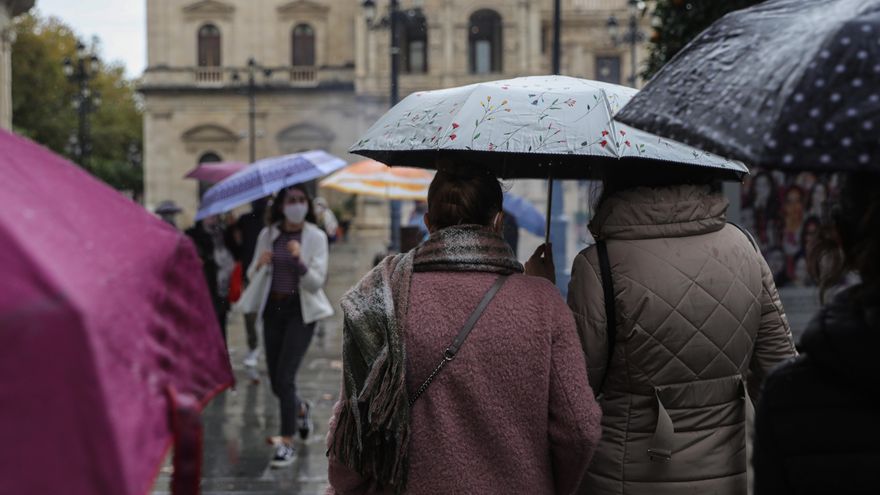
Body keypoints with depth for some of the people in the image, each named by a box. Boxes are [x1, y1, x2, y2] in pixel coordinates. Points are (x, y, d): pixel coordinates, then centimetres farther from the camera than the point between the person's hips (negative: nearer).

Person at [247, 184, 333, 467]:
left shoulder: (316, 237, -6)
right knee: (275, 382, 10)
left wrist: (299, 260, -27)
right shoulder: (267, 235, 3)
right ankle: (301, 410, 42)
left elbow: (317, 282, -11)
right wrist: (259, 265, -15)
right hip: (273, 309, 4)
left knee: (285, 377, -14)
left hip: (301, 311, -4)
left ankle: (287, 444, -3)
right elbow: (252, 276, 7)